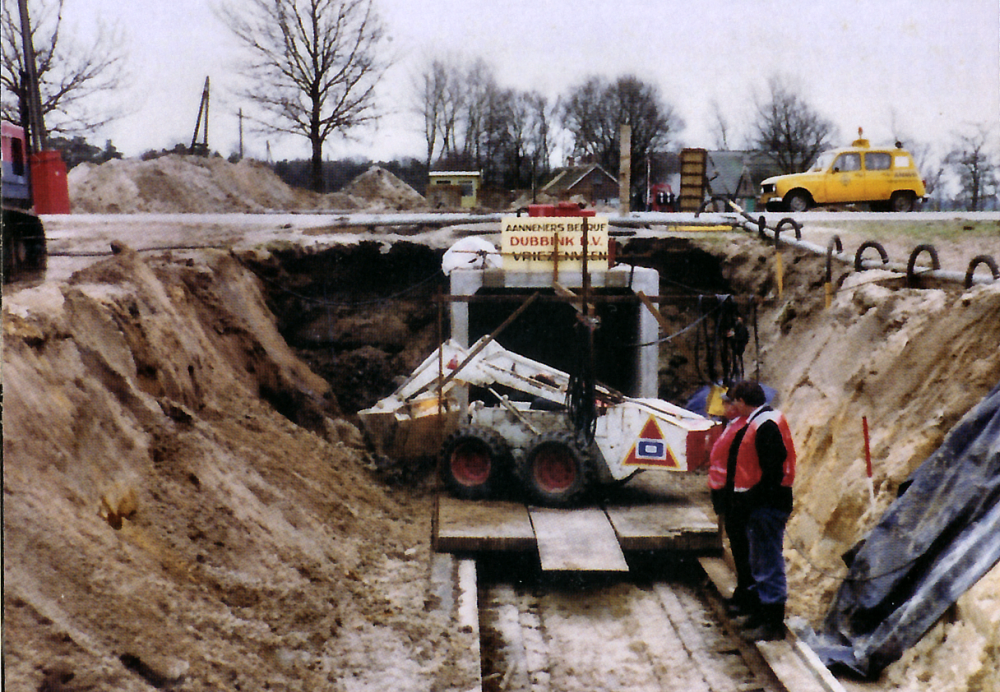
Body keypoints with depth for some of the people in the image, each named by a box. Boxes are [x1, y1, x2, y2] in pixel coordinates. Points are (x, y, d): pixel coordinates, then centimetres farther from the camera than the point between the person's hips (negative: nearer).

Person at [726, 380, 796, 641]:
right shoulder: (758, 423, 15)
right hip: (760, 505, 11)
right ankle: (762, 612, 30)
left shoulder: (766, 426, -18)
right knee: (760, 563, 19)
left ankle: (773, 624, -1)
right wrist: (745, 497, 12)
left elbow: (773, 472, -24)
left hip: (768, 505, -11)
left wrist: (751, 498, -20)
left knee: (769, 563, -5)